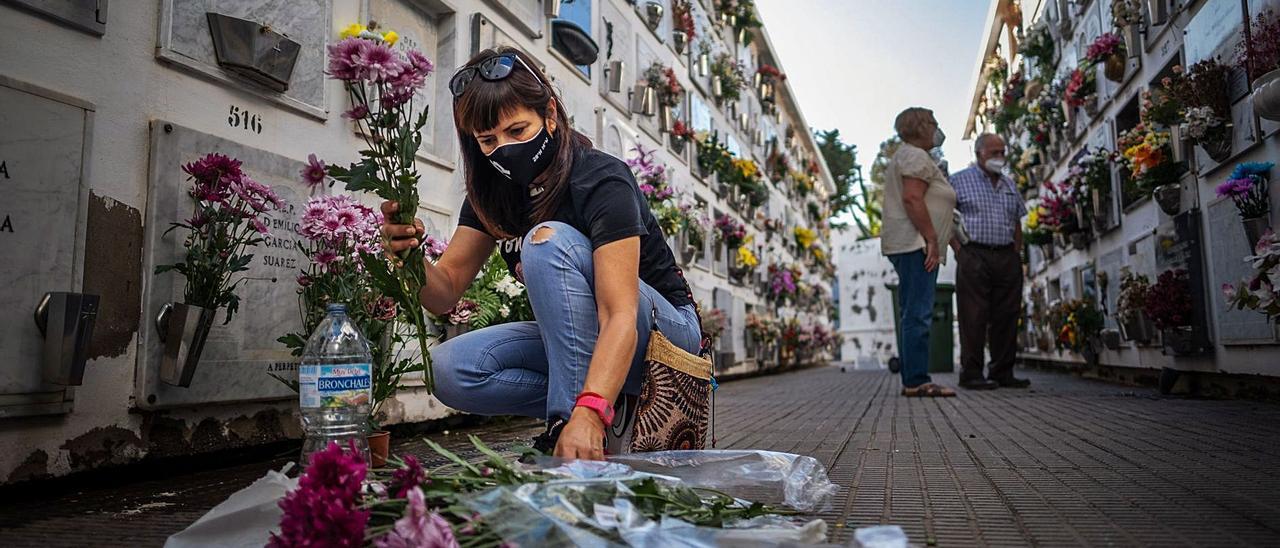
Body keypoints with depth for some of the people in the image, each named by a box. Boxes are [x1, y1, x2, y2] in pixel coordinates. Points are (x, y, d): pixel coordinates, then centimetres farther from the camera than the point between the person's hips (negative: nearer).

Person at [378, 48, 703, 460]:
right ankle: (615, 404, -9)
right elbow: (446, 293, -5)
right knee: (448, 369, -16)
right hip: (574, 342, 7)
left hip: (665, 330, -6)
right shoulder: (491, 191, -2)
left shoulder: (601, 180, -22)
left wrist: (587, 414, -48)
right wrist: (410, 255, -28)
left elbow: (621, 316, -33)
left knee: (548, 240, -30)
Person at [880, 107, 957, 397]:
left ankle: (911, 380, 9)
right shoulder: (916, 156, -6)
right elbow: (912, 199, -19)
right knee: (919, 314, -14)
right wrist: (932, 238, -19)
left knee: (911, 314, 8)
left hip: (906, 246, 11)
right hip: (916, 243, -11)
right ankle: (917, 381, -15)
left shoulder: (904, 156, 27)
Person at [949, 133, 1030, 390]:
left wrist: (1017, 253, 11)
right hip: (974, 256, -6)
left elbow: (1017, 223, 23)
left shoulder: (1010, 185, 19)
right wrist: (959, 251, -11)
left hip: (1007, 257, 6)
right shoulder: (959, 181, 1)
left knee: (1006, 317, 6)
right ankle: (971, 373, -1)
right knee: (974, 317, -6)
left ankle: (1003, 372, 14)